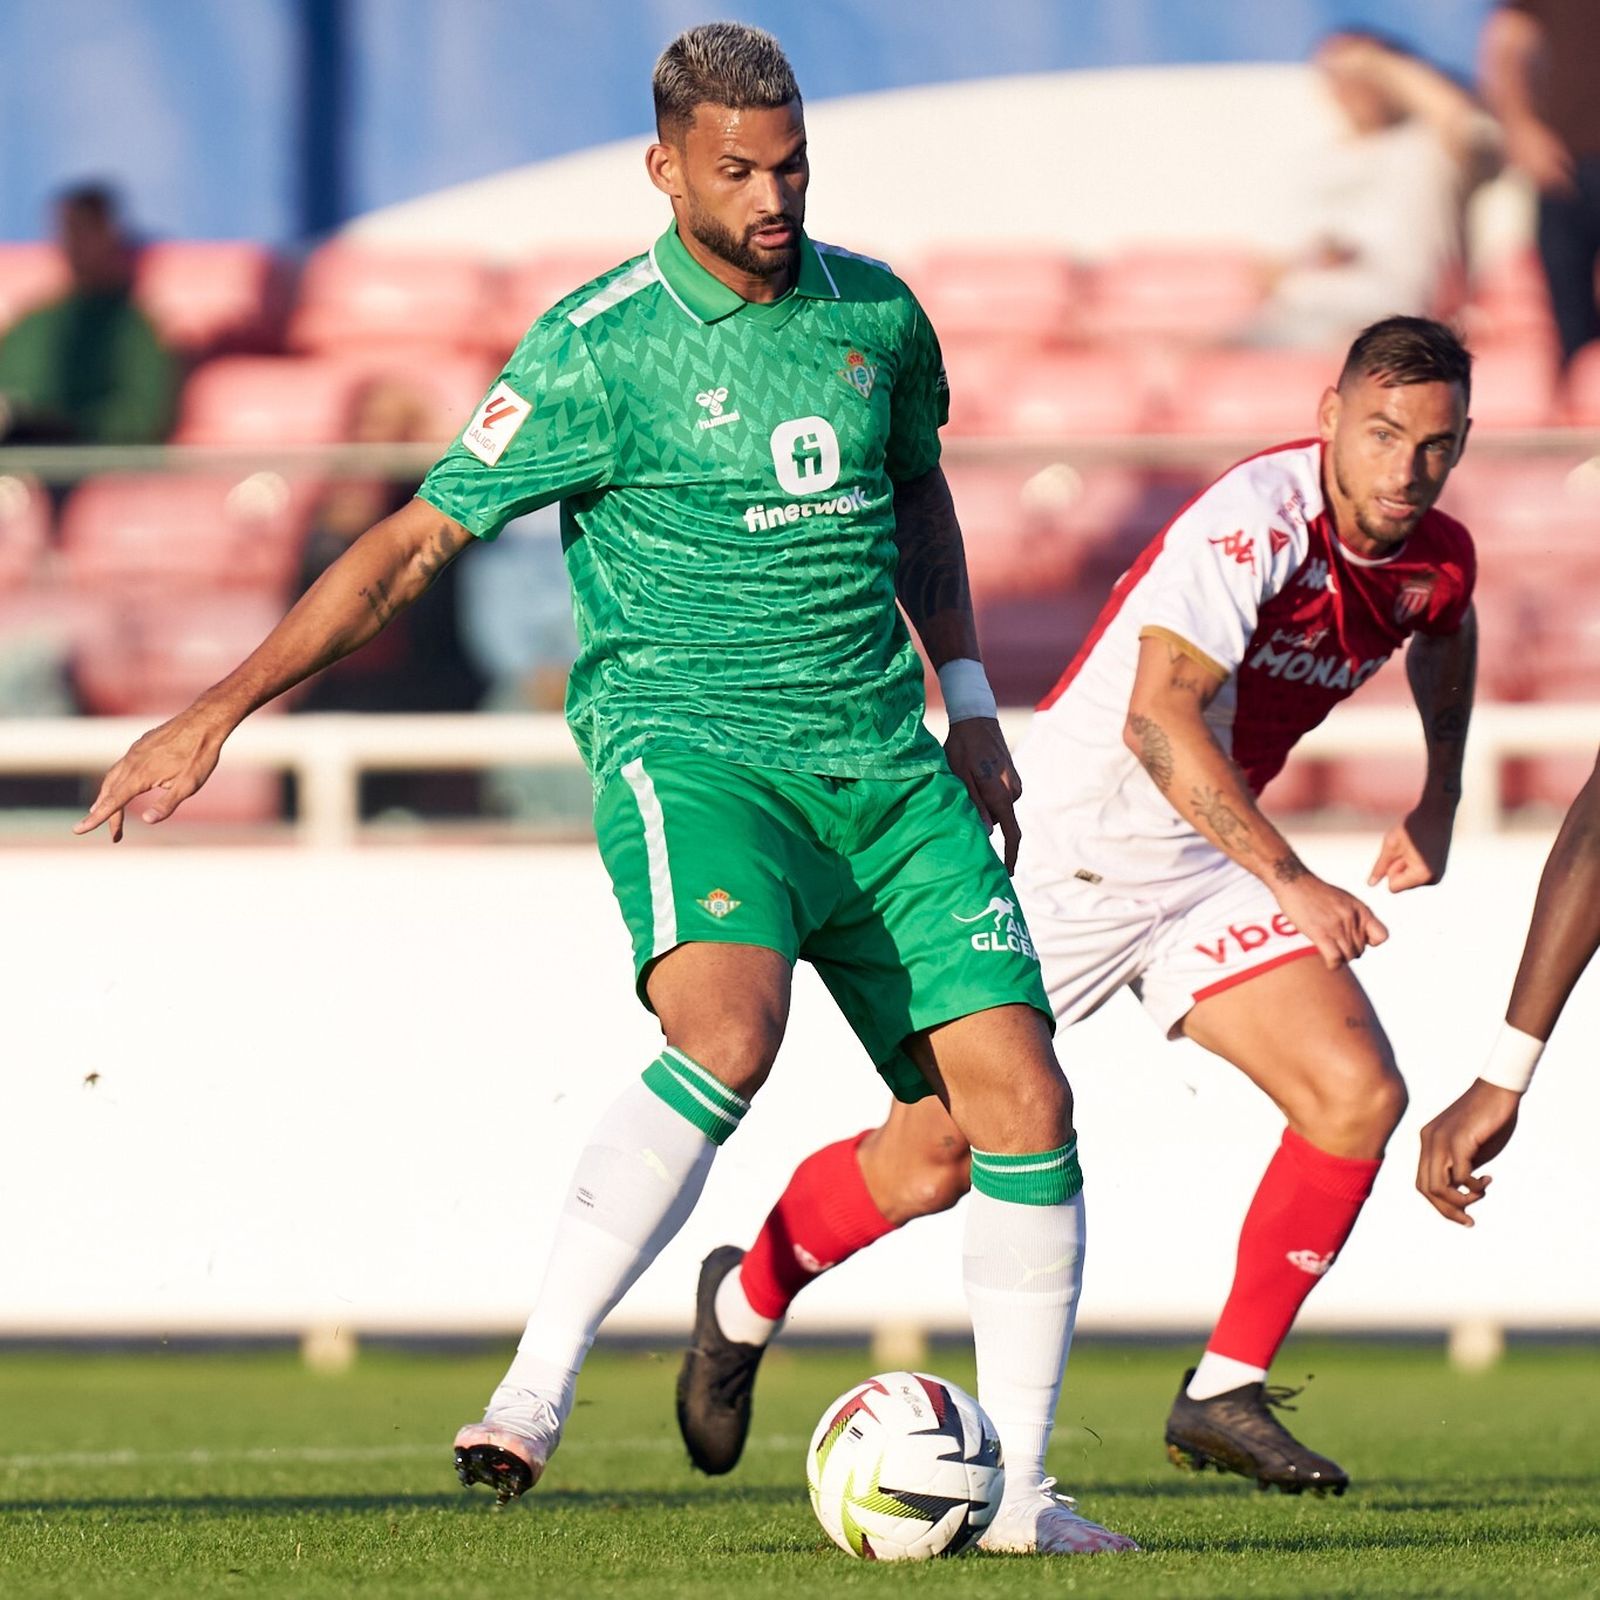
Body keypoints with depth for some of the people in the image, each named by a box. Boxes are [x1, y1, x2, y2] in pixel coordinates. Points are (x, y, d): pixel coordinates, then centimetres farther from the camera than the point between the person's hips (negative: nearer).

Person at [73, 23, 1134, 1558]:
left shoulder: (877, 314, 9)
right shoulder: (599, 350, -7)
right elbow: (416, 539, -5)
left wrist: (967, 704, 25)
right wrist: (223, 708, -10)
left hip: (884, 769, 5)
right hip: (685, 741, -5)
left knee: (1019, 1096, -4)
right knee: (727, 1031, -34)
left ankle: (1017, 1491, 7)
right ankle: (533, 1390, -33)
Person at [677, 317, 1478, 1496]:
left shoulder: (1438, 560, -2)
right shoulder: (1257, 517, -27)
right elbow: (1159, 718, -37)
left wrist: (1440, 801, 14)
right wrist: (1290, 880, -42)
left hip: (1207, 858, 6)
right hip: (1063, 852, -6)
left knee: (1360, 1092, -13)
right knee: (930, 1162, 0)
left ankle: (1226, 1396, -2)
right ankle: (746, 1302, 30)